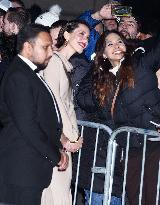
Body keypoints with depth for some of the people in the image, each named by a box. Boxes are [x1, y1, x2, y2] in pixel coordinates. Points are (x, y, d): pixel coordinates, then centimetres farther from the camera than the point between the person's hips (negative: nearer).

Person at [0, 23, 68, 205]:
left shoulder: (30, 74, 17)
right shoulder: (18, 77, -14)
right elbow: (27, 126, -19)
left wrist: (57, 149, 6)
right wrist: (55, 156, -10)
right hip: (22, 169, -9)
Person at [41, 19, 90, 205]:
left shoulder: (66, 64, 20)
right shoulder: (54, 61, -9)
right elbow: (53, 102, -14)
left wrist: (74, 137, 7)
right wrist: (69, 138, -10)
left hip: (65, 141, 9)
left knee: (63, 188, 6)